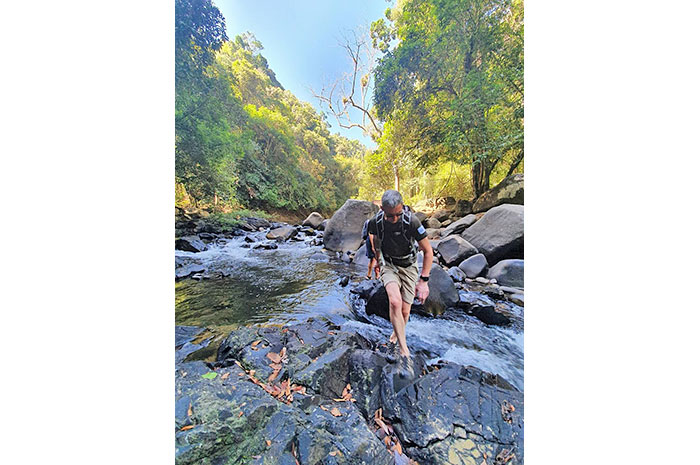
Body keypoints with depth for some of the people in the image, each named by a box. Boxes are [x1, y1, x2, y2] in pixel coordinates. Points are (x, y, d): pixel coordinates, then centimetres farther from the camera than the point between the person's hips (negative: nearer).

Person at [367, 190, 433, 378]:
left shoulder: (411, 222, -26)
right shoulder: (375, 222, -17)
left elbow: (428, 251, -17)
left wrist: (424, 280, -18)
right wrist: (378, 260, 18)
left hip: (408, 266, 0)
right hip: (388, 265, 1)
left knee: (404, 311, 5)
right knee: (395, 302, -24)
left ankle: (396, 333, 40)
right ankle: (404, 351, -5)